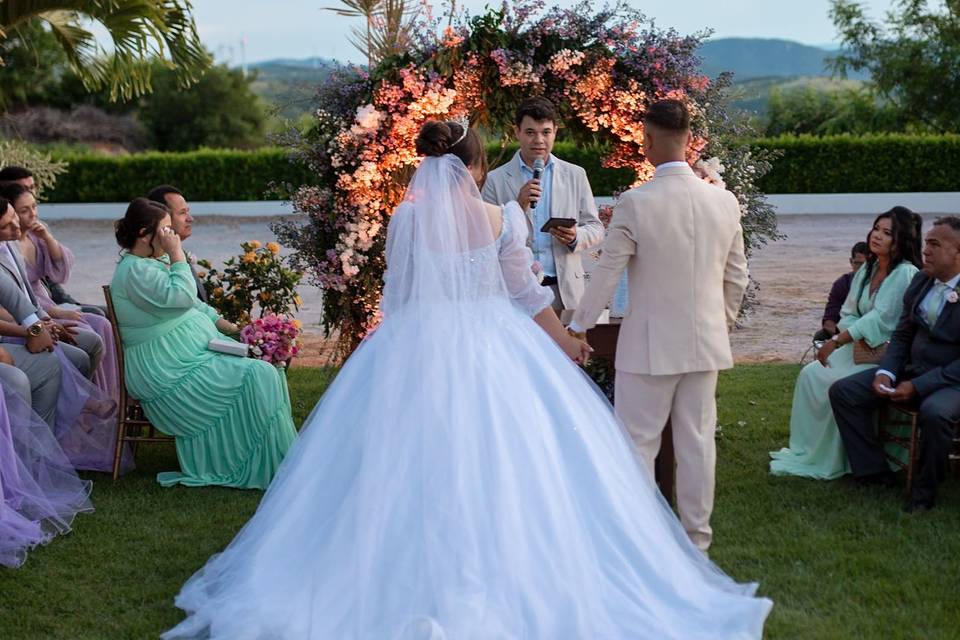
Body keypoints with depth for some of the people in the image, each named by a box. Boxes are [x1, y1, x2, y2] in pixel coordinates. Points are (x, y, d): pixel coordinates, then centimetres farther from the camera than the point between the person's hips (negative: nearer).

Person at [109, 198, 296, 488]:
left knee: (264, 367, 2)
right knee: (257, 377, -18)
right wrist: (177, 254, -17)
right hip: (170, 373, -11)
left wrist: (231, 328, 13)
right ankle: (262, 467, -11)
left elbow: (193, 305, 22)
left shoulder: (154, 263, 16)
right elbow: (181, 297, -25)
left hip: (194, 353, 11)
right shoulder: (134, 270, -16)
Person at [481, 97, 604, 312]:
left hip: (564, 289, 2)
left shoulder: (575, 175, 11)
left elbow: (595, 228, 14)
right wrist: (519, 206, -13)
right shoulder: (496, 180, 5)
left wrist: (575, 237, -8)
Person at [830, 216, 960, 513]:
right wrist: (886, 373, -6)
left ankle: (924, 492, -15)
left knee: (935, 412, -39)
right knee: (843, 391, -4)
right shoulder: (921, 281, 6)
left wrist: (918, 386, -24)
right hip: (912, 367, 7)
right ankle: (874, 472, 2)